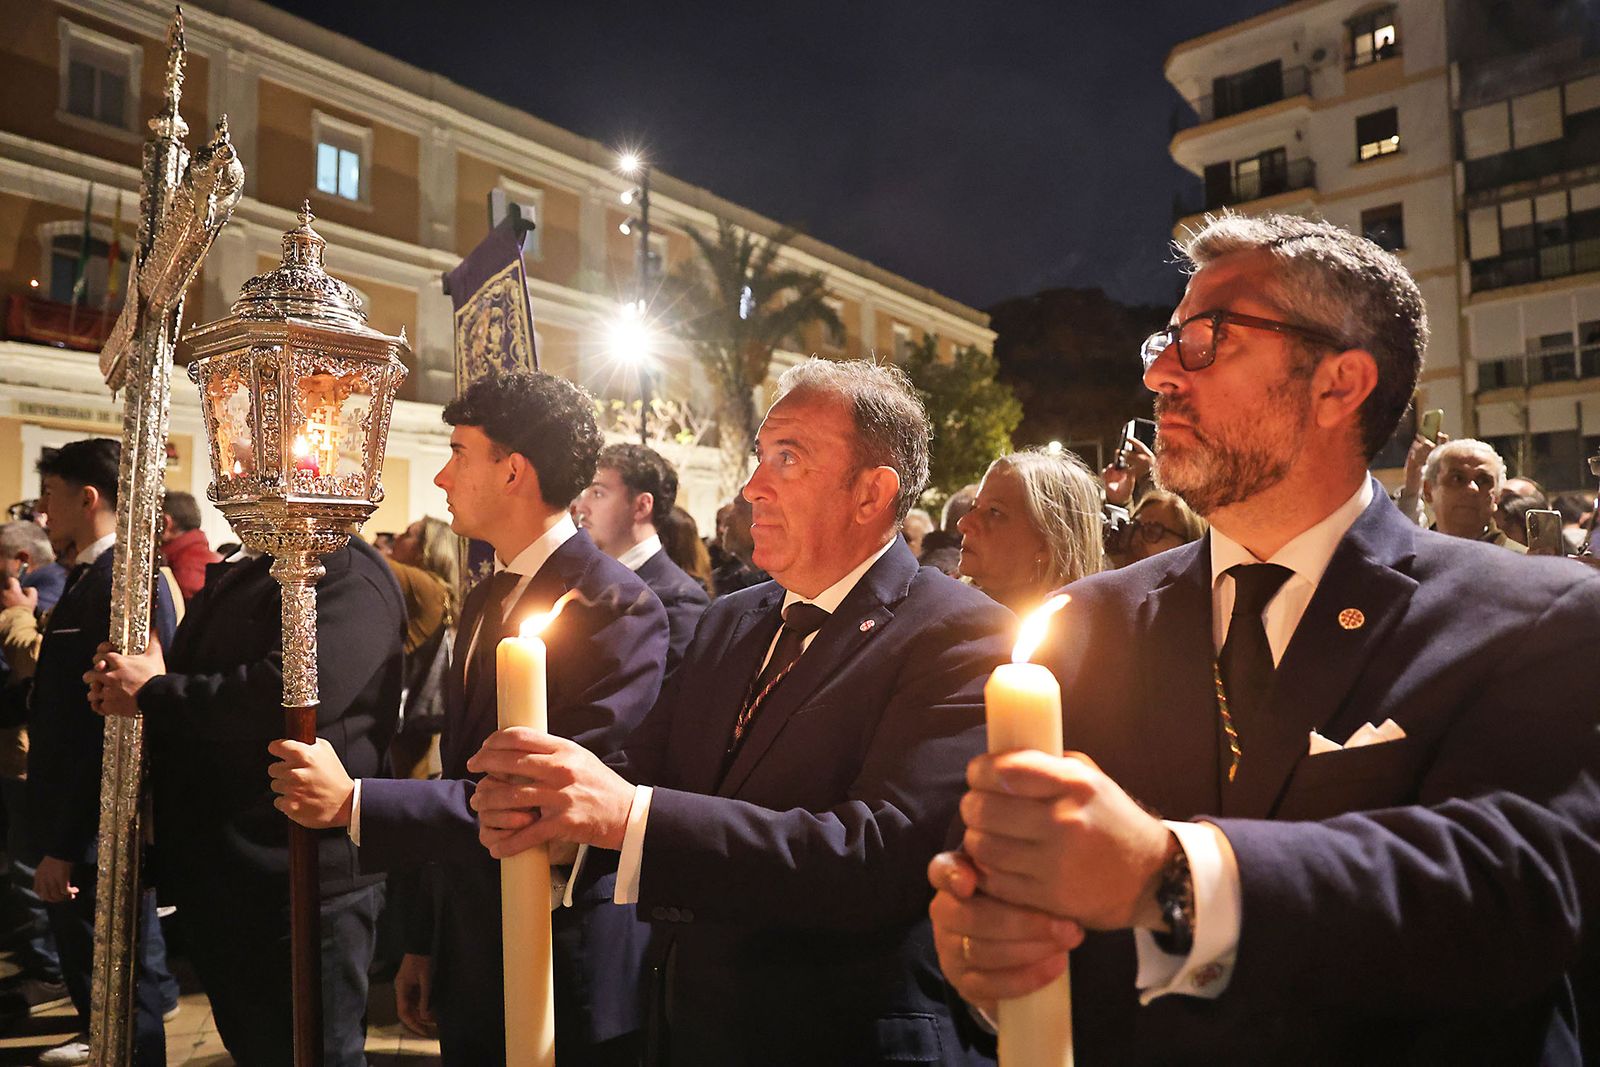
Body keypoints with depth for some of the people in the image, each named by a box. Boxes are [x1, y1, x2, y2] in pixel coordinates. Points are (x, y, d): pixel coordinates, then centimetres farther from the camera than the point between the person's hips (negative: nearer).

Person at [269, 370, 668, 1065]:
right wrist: (426, 943, 15)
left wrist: (355, 803, -26)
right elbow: (459, 775, 12)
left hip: (567, 982, -7)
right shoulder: (482, 602, 8)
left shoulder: (620, 608, -19)